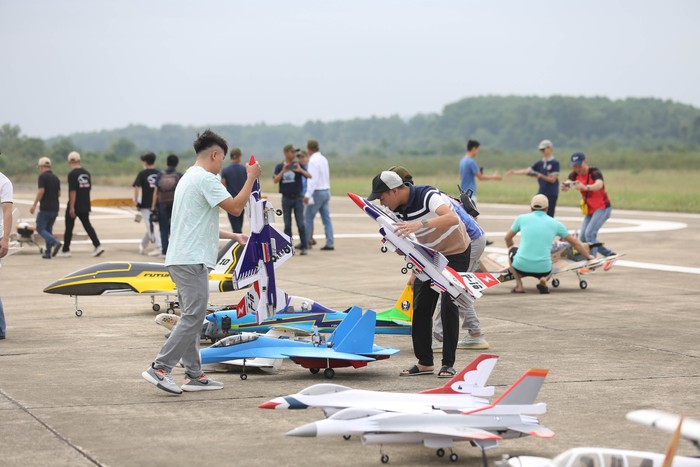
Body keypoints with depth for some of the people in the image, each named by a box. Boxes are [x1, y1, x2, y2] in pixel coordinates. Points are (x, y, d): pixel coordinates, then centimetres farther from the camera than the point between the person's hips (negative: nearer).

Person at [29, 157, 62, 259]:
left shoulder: (42, 176, -9)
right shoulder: (56, 178, 11)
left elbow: (41, 191, -18)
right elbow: (59, 194, 12)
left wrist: (34, 205, -14)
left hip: (45, 208, -7)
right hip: (55, 208, 7)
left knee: (40, 229, 0)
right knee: (48, 229, 15)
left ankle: (55, 243, -22)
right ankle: (48, 252, 9)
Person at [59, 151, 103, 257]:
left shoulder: (72, 174, -14)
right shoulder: (87, 173, 7)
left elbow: (73, 191, -19)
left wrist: (71, 207, -19)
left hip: (74, 206, -6)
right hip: (85, 206, 6)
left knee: (69, 227, 6)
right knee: (87, 225, 5)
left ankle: (65, 250, 14)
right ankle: (98, 246, -10)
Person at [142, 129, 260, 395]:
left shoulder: (189, 178, 22)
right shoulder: (205, 179, -11)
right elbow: (235, 208, -16)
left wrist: (234, 236, 31)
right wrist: (251, 178, -6)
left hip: (179, 260, 11)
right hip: (192, 261, -11)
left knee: (191, 318, 11)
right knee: (193, 318, -11)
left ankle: (194, 375, 14)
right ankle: (160, 368, -14)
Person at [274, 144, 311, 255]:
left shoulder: (297, 165, 1)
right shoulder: (279, 167, 4)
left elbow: (309, 176, -10)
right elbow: (275, 180, -9)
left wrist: (300, 170, -28)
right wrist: (283, 171, -24)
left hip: (297, 198, -1)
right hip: (286, 199, 1)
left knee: (300, 224, -5)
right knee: (287, 225, 5)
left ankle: (304, 247, -1)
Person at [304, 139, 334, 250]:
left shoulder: (313, 161, -14)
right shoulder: (324, 159, 11)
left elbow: (313, 179, -21)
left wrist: (308, 194, -22)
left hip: (317, 192, -8)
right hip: (326, 191, 8)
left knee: (309, 217, 1)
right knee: (326, 218, 5)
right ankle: (330, 243, 1)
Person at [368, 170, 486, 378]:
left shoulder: (427, 196, -30)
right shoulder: (398, 209, -6)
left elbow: (452, 218, -48)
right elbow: (405, 235, 8)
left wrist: (420, 224, -59)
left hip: (455, 253, -7)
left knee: (449, 307, -12)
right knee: (420, 307, 0)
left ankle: (448, 363, -6)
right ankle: (424, 362, 7)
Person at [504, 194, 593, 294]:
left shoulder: (522, 218, 8)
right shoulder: (555, 223, 10)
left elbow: (507, 238, 24)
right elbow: (574, 242, 22)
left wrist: (511, 248, 46)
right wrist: (588, 256, 39)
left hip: (521, 266, -1)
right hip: (543, 269, 1)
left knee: (512, 251, 33)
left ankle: (519, 285, 12)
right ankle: (544, 279, 1)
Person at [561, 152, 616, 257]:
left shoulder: (595, 172, -21)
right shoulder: (575, 174, -3)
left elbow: (599, 185, -43)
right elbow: (566, 186, -21)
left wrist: (586, 187, -64)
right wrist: (564, 186, -47)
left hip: (602, 208, -7)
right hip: (589, 210, 7)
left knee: (590, 233, -22)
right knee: (583, 238, 4)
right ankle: (609, 254, 18)